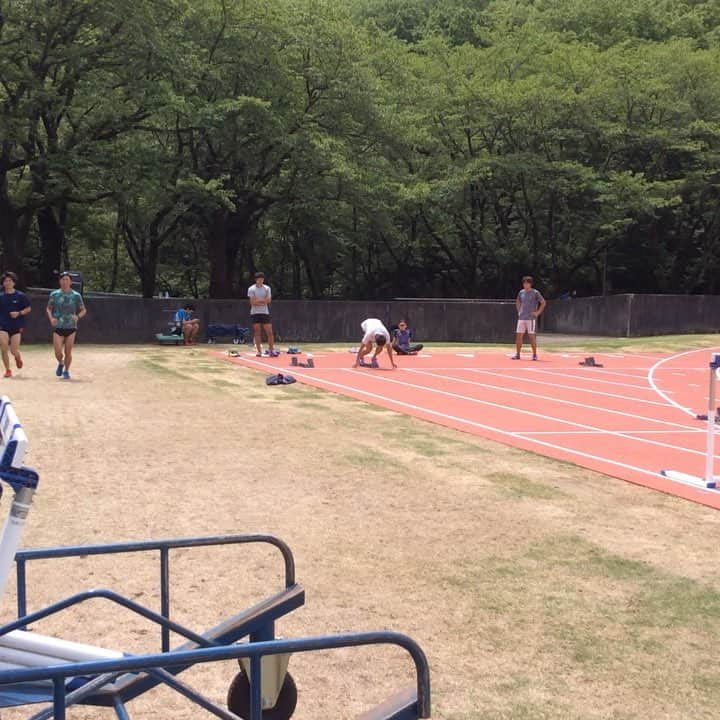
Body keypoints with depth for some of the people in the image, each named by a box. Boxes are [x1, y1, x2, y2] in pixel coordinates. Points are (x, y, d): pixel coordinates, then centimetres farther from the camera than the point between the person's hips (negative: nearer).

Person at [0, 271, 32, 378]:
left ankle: (18, 357, 34)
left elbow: (28, 308, 4)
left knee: (14, 351, -3)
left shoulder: (20, 296, -1)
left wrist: (19, 313, -12)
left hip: (17, 326, -1)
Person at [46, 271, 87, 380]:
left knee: (68, 352, 1)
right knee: (58, 352, -8)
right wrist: (51, 318, -7)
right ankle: (60, 364, 24)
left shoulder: (76, 296, 1)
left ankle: (66, 371, 22)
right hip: (58, 327, 0)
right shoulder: (54, 294, 3)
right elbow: (48, 308, 12)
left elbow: (83, 310, 7)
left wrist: (78, 316, -14)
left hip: (71, 327, 0)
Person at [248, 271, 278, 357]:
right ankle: (259, 351, 3)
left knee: (270, 332, -3)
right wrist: (263, 300, -8)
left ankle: (271, 350, 2)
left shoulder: (267, 288, 7)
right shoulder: (251, 289, 0)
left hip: (265, 312, 2)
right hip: (255, 313, -2)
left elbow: (268, 300, -6)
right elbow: (252, 302, -10)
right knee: (257, 333, -1)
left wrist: (258, 300, -9)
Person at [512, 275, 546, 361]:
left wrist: (538, 313, -7)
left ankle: (534, 354, 2)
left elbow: (543, 303, -2)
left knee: (532, 336, -6)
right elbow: (517, 302, 29)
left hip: (531, 318, -5)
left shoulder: (535, 293, -3)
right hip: (521, 318, 5)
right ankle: (517, 354, 8)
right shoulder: (521, 292, 12)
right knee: (518, 336, 2)